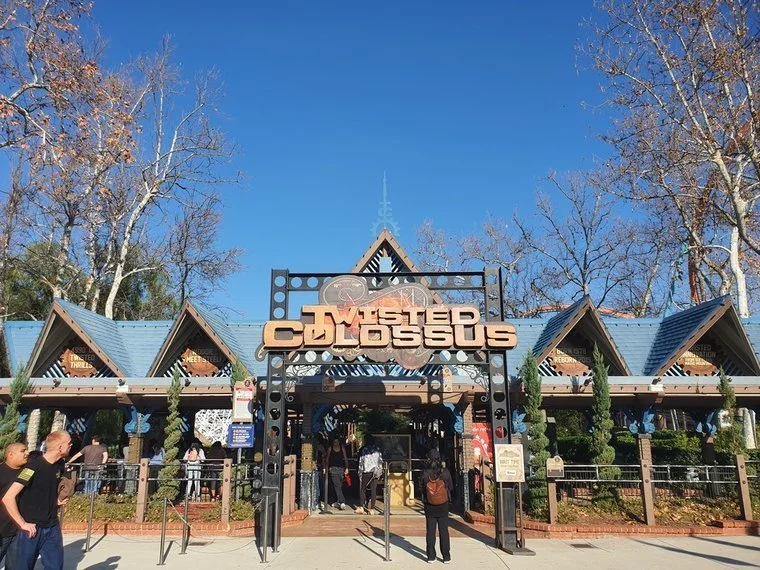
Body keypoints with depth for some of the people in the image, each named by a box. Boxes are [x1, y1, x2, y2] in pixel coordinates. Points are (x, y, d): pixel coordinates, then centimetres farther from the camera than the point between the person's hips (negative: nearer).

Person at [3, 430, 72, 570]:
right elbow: (8, 498, -22)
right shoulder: (34, 467, -20)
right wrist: (23, 524, -19)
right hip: (32, 529, -6)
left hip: (53, 528, 6)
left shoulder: (60, 464, 2)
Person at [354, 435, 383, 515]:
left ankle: (361, 507, -1)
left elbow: (361, 462, -2)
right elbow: (380, 462, 8)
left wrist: (360, 473, 4)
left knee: (362, 489, 7)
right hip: (376, 472, 3)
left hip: (366, 472, -3)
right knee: (373, 490, 4)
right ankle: (372, 509, 3)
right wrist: (379, 473, 13)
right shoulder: (378, 449, 8)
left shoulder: (364, 449, -3)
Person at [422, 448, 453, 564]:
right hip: (443, 506, 0)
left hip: (429, 506, 0)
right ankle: (446, 557, 13)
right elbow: (451, 487, -3)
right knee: (444, 531, 9)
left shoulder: (425, 473, -15)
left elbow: (422, 488, -4)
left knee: (430, 531, 10)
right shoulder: (445, 472, -15)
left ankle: (431, 556, 14)